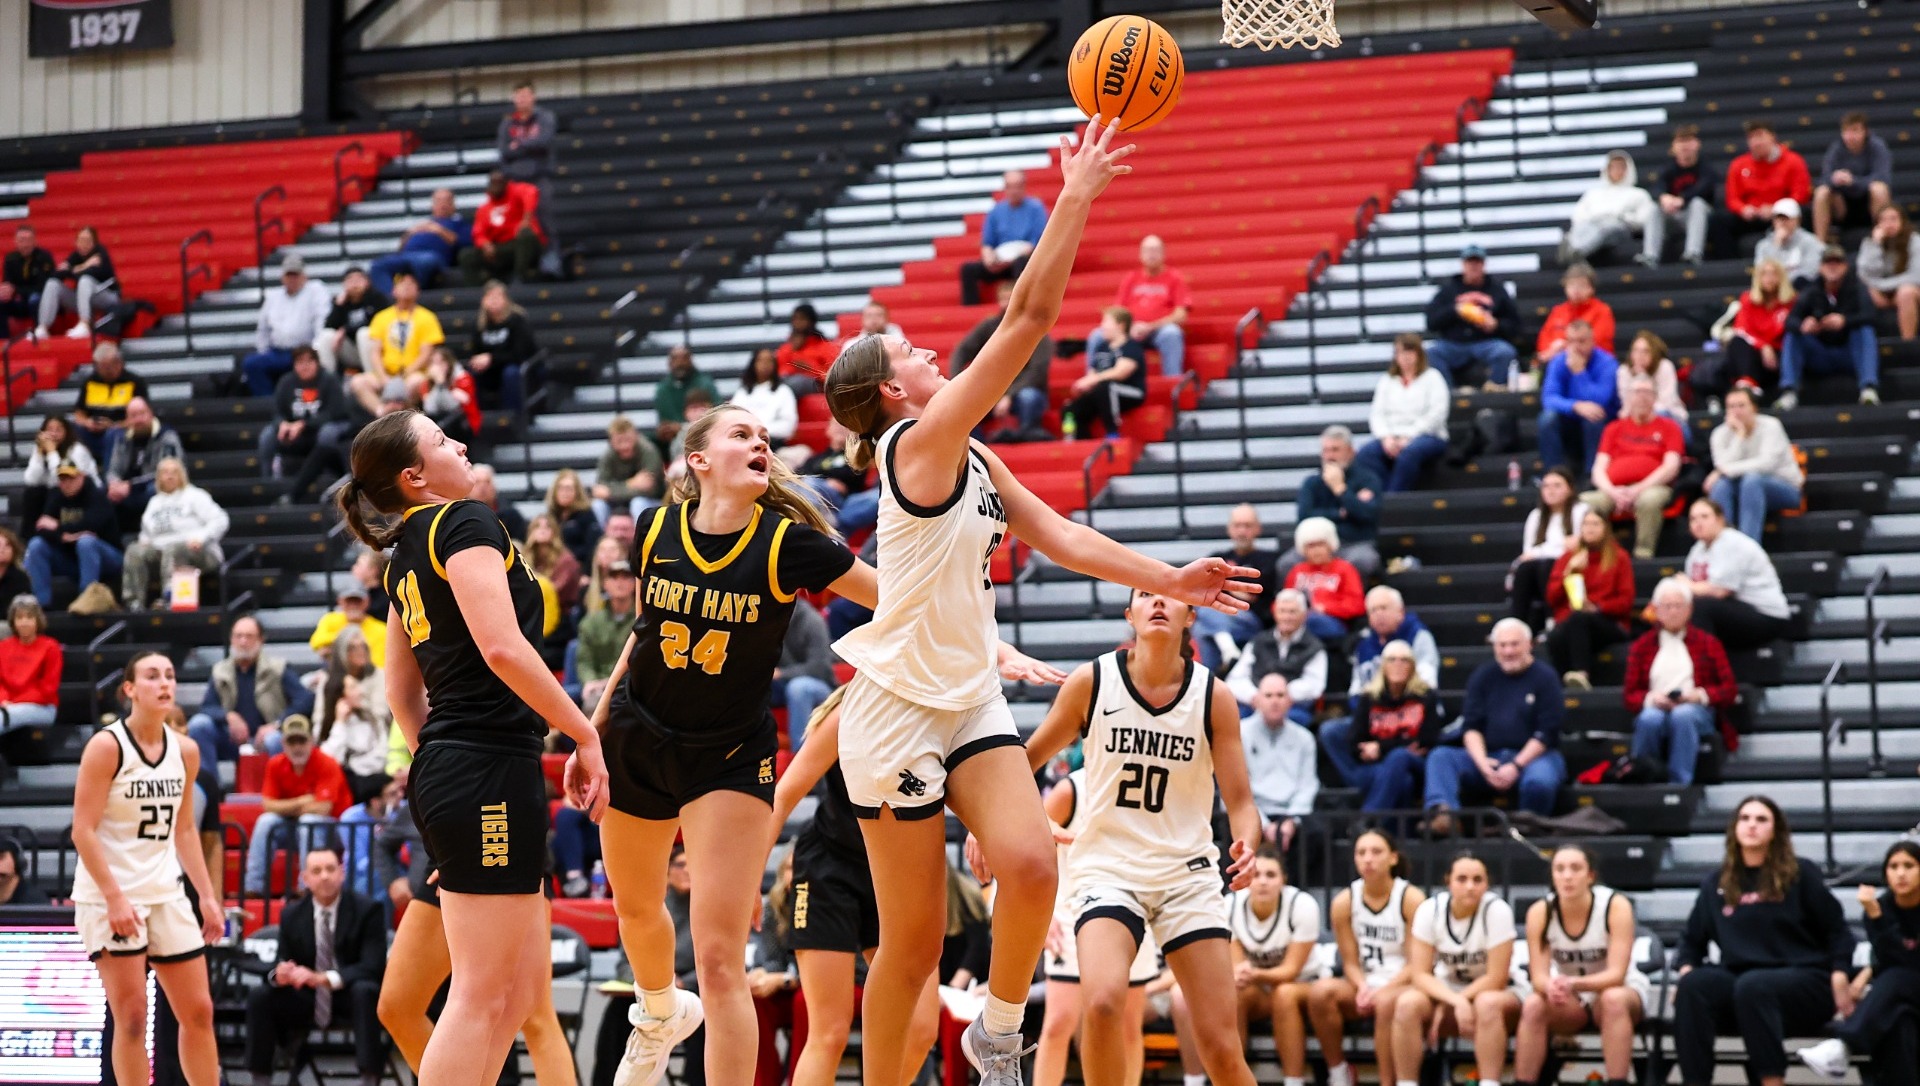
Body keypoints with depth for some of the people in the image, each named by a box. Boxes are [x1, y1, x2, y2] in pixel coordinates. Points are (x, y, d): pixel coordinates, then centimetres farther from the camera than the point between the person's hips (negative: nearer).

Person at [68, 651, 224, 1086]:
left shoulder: (185, 752, 7)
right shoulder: (106, 746, -12)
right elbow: (83, 830, -14)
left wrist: (207, 896, 10)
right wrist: (114, 897, -21)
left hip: (166, 894, 6)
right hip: (109, 896, -6)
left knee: (198, 1011, 6)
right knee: (131, 1015, -6)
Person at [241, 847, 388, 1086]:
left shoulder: (367, 909, -9)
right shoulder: (292, 914, 3)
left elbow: (373, 965, -18)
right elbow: (281, 962, 2)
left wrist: (323, 978, -33)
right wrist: (279, 974, -26)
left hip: (351, 997, -3)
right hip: (307, 1001, 3)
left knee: (365, 991, -37)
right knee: (259, 996, -19)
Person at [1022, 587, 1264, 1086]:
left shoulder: (1214, 697, -4)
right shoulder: (1091, 681, -5)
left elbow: (1240, 801, -2)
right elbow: (1028, 759, 7)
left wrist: (1246, 846, -23)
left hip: (1188, 873, 1)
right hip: (1106, 867, -1)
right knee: (1102, 1002, -29)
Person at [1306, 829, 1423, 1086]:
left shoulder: (1411, 898, -9)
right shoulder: (1344, 901, 0)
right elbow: (1350, 962, 3)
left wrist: (1382, 990, -21)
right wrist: (1363, 988, -18)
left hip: (1404, 985, -4)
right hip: (1365, 985, 4)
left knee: (1387, 1001, -38)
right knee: (1320, 991, -27)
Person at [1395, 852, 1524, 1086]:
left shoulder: (1497, 910, -21)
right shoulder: (1430, 909, -12)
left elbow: (1496, 979, -20)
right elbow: (1420, 975, -14)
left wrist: (1446, 1009, -21)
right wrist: (1456, 1002, -31)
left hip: (1492, 993, -2)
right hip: (1445, 993, 3)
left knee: (1487, 1004, -38)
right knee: (1407, 1004, -29)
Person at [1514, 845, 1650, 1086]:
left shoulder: (1616, 905, -24)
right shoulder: (1540, 912, -16)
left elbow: (1616, 975, -28)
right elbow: (1539, 976, -19)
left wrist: (1574, 983, -47)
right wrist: (1552, 986, -44)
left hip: (1622, 991, -2)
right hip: (1572, 1002, 2)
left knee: (1613, 999, -36)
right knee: (1533, 1006, -28)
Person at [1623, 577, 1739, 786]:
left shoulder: (1707, 643, 18)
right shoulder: (1641, 646, 19)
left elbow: (1729, 690, 10)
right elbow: (1630, 695, 11)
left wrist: (1700, 695, -9)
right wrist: (1651, 698, -11)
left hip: (1696, 710, -1)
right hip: (1654, 709, 1)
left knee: (1683, 715, -39)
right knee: (1650, 719, -38)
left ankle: (1679, 783, -43)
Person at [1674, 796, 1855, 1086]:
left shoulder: (1801, 874, 5)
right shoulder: (1716, 885, 15)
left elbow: (1837, 930, 5)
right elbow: (1693, 939, 22)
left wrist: (1839, 976, -11)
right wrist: (1686, 969, 0)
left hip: (1804, 981, -3)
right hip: (1739, 983, 3)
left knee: (1752, 985, -38)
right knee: (1692, 985, -29)